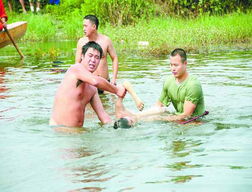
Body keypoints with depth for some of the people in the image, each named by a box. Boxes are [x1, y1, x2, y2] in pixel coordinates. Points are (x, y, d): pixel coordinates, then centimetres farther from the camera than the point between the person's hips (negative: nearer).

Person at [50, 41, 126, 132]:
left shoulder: (92, 89, 16)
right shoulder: (76, 68, -7)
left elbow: (101, 113, 16)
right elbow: (95, 81, -25)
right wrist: (116, 90, -13)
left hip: (77, 131, 7)